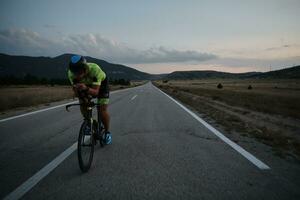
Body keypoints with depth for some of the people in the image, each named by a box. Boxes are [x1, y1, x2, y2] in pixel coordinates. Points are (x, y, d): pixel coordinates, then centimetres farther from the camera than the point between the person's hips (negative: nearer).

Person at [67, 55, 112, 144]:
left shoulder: (95, 69, -41)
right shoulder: (71, 73, -29)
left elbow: (95, 92, -40)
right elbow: (76, 92, -20)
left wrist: (86, 89, -59)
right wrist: (77, 90, -43)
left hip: (101, 83, -4)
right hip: (86, 84, 4)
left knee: (102, 109, -13)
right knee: (83, 106, -13)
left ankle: (107, 132, 9)